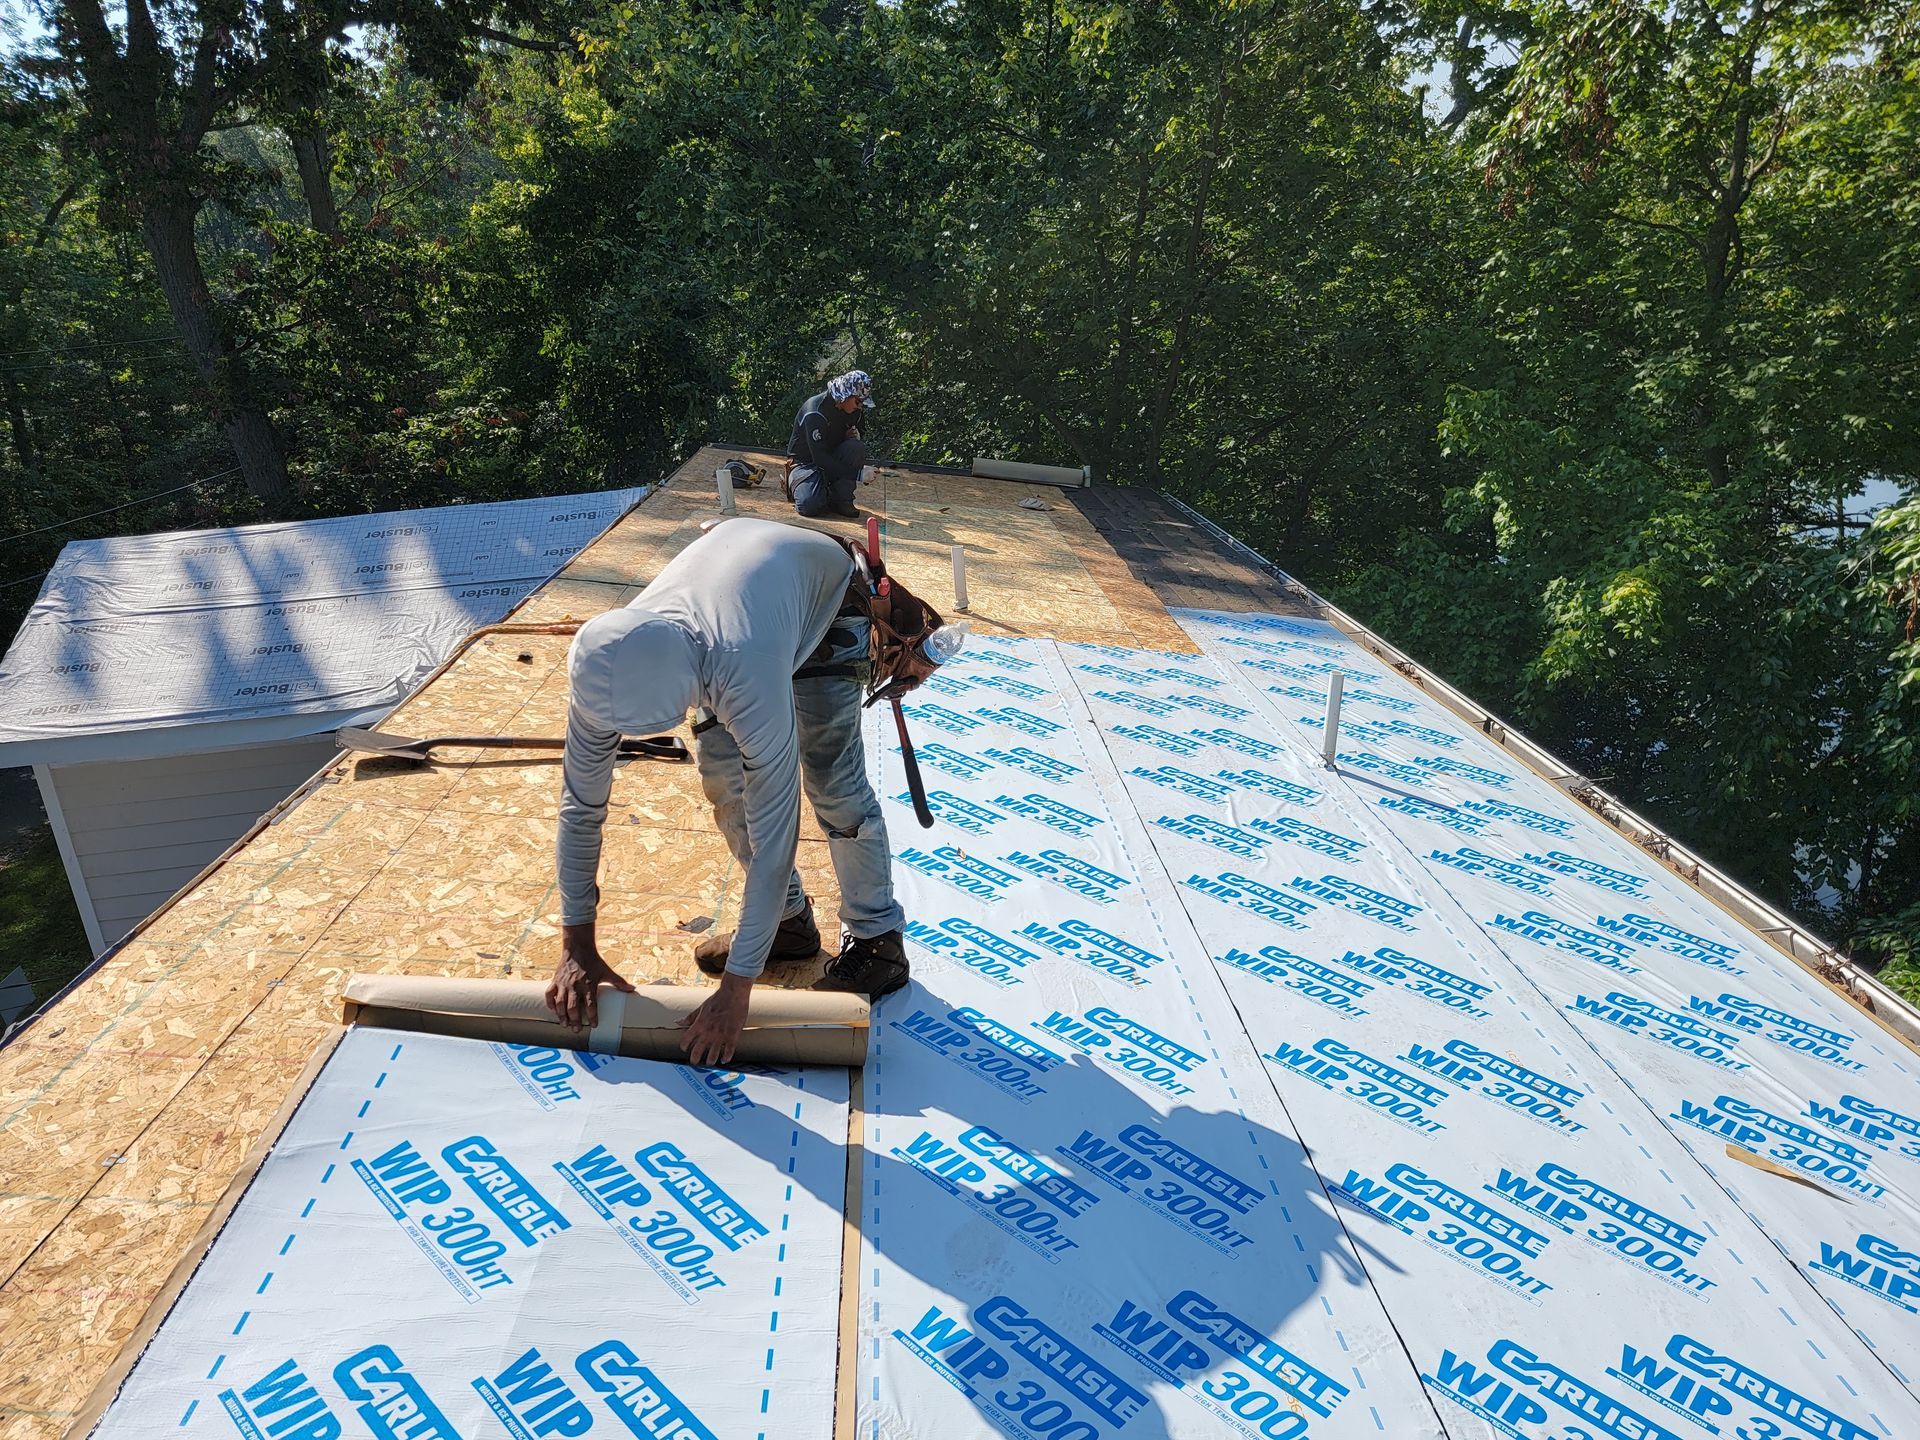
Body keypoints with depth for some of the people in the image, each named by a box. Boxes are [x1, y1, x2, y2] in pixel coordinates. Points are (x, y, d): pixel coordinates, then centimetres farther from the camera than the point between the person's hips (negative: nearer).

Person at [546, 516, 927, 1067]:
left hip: (824, 594, -5)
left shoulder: (748, 676, -48)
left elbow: (774, 834, -44)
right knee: (722, 773, -1)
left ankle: (875, 938, 5)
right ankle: (789, 920, 18)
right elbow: (580, 803, -20)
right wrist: (576, 947, -17)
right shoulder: (605, 666, -31)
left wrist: (735, 990, -38)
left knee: (832, 779, -14)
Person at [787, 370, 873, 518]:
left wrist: (855, 436, -13)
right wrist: (858, 473, -36)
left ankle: (841, 500, -14)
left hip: (832, 458, 6)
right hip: (805, 462, -6)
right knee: (810, 505, -33)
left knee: (858, 447, -25)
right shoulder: (815, 413, -27)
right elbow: (820, 458, -31)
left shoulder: (852, 410, -4)